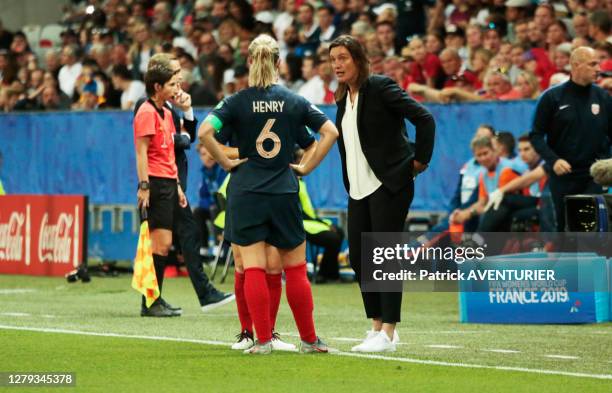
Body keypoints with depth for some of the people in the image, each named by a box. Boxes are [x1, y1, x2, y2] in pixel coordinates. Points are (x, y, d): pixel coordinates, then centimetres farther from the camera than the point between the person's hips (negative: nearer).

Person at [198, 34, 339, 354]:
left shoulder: (237, 102, -3)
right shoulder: (295, 102, 2)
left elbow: (205, 132, -16)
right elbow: (330, 132, 1)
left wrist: (226, 162, -4)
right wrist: (306, 167, 6)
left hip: (246, 194, -1)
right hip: (284, 193, 1)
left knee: (253, 268, 0)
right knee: (295, 269, 9)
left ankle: (263, 340, -4)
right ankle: (309, 339, 13)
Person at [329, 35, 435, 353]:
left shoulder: (380, 87, -10)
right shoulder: (343, 98, 13)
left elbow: (424, 119, -14)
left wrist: (420, 160, -11)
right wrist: (348, 184, 17)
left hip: (388, 186, -8)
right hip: (359, 189, 8)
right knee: (357, 258, 7)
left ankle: (387, 333, -5)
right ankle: (377, 326, 17)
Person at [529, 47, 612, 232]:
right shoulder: (552, 97, 0)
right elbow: (536, 135, 0)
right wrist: (553, 160, -15)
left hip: (595, 176, 0)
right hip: (563, 176, 0)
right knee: (565, 228, 8)